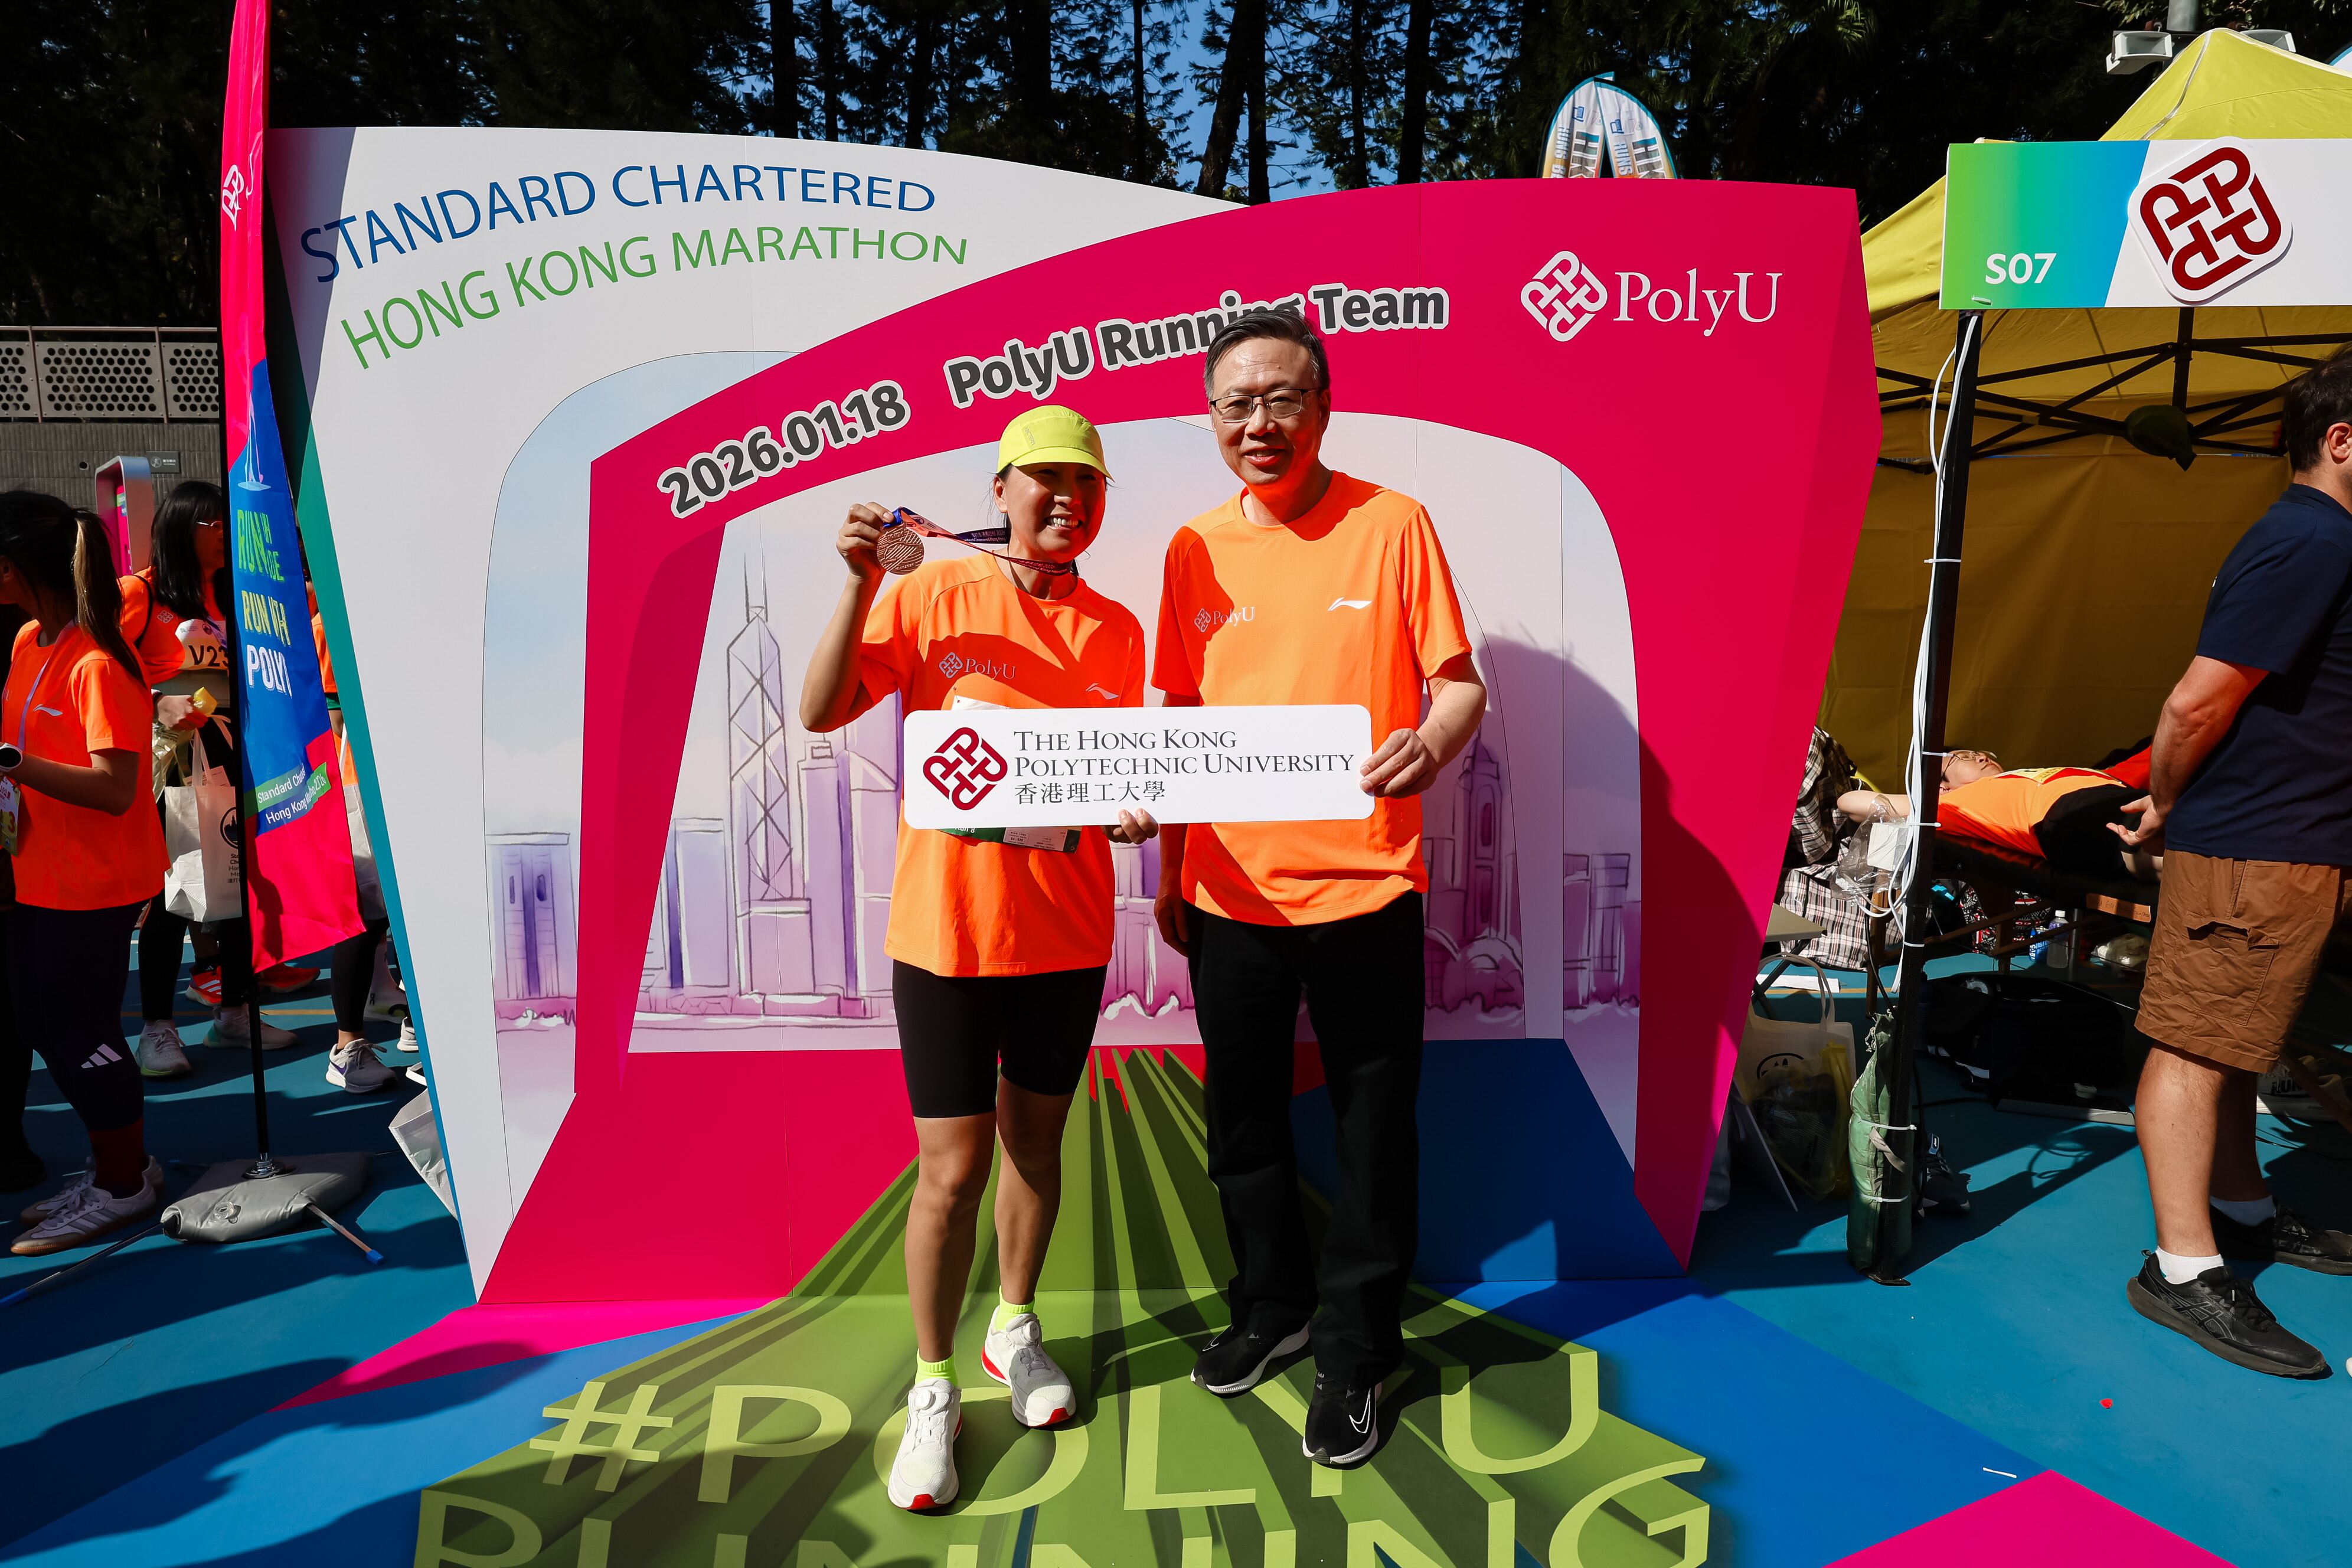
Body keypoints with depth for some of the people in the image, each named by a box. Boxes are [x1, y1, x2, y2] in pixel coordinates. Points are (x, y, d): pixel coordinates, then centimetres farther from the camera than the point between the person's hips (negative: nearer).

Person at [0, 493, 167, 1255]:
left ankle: (123, 1185, 19)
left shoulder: (96, 664, -20)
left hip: (93, 884, -9)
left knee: (80, 1033, 1)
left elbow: (115, 788, -26)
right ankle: (119, 1165, 32)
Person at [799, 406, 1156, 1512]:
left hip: (1067, 931, 3)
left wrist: (1135, 812, -9)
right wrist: (861, 584, -18)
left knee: (1036, 1138, 18)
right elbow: (821, 712, -10)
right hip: (948, 924, -3)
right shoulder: (933, 595, -3)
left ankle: (1016, 1329, 40)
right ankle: (933, 1389, 23)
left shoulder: (1116, 631, 5)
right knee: (952, 1168, 2)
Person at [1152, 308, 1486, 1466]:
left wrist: (1432, 742, -26)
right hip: (1231, 891, 4)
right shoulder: (1193, 550, 6)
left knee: (1373, 1128, 7)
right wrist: (1169, 872, 11)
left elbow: (1459, 682, -3)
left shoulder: (1392, 523, -4)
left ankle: (1355, 1349, 26)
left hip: (1363, 884, -3)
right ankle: (1270, 1303, 39)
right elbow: (1178, 724, 11)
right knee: (1242, 1116, 17)